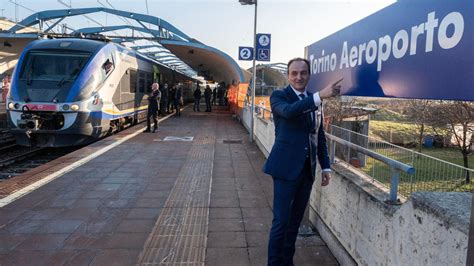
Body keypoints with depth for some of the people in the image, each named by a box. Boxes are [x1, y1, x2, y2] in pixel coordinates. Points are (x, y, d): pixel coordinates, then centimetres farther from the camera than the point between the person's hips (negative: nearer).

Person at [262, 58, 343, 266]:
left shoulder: (314, 100, 12)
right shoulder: (279, 96, -5)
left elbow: (319, 135, 15)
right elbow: (288, 111, -29)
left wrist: (325, 166, 12)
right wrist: (320, 96, -38)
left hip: (307, 168, 6)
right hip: (286, 167, -6)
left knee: (295, 219, 15)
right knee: (281, 221, -3)